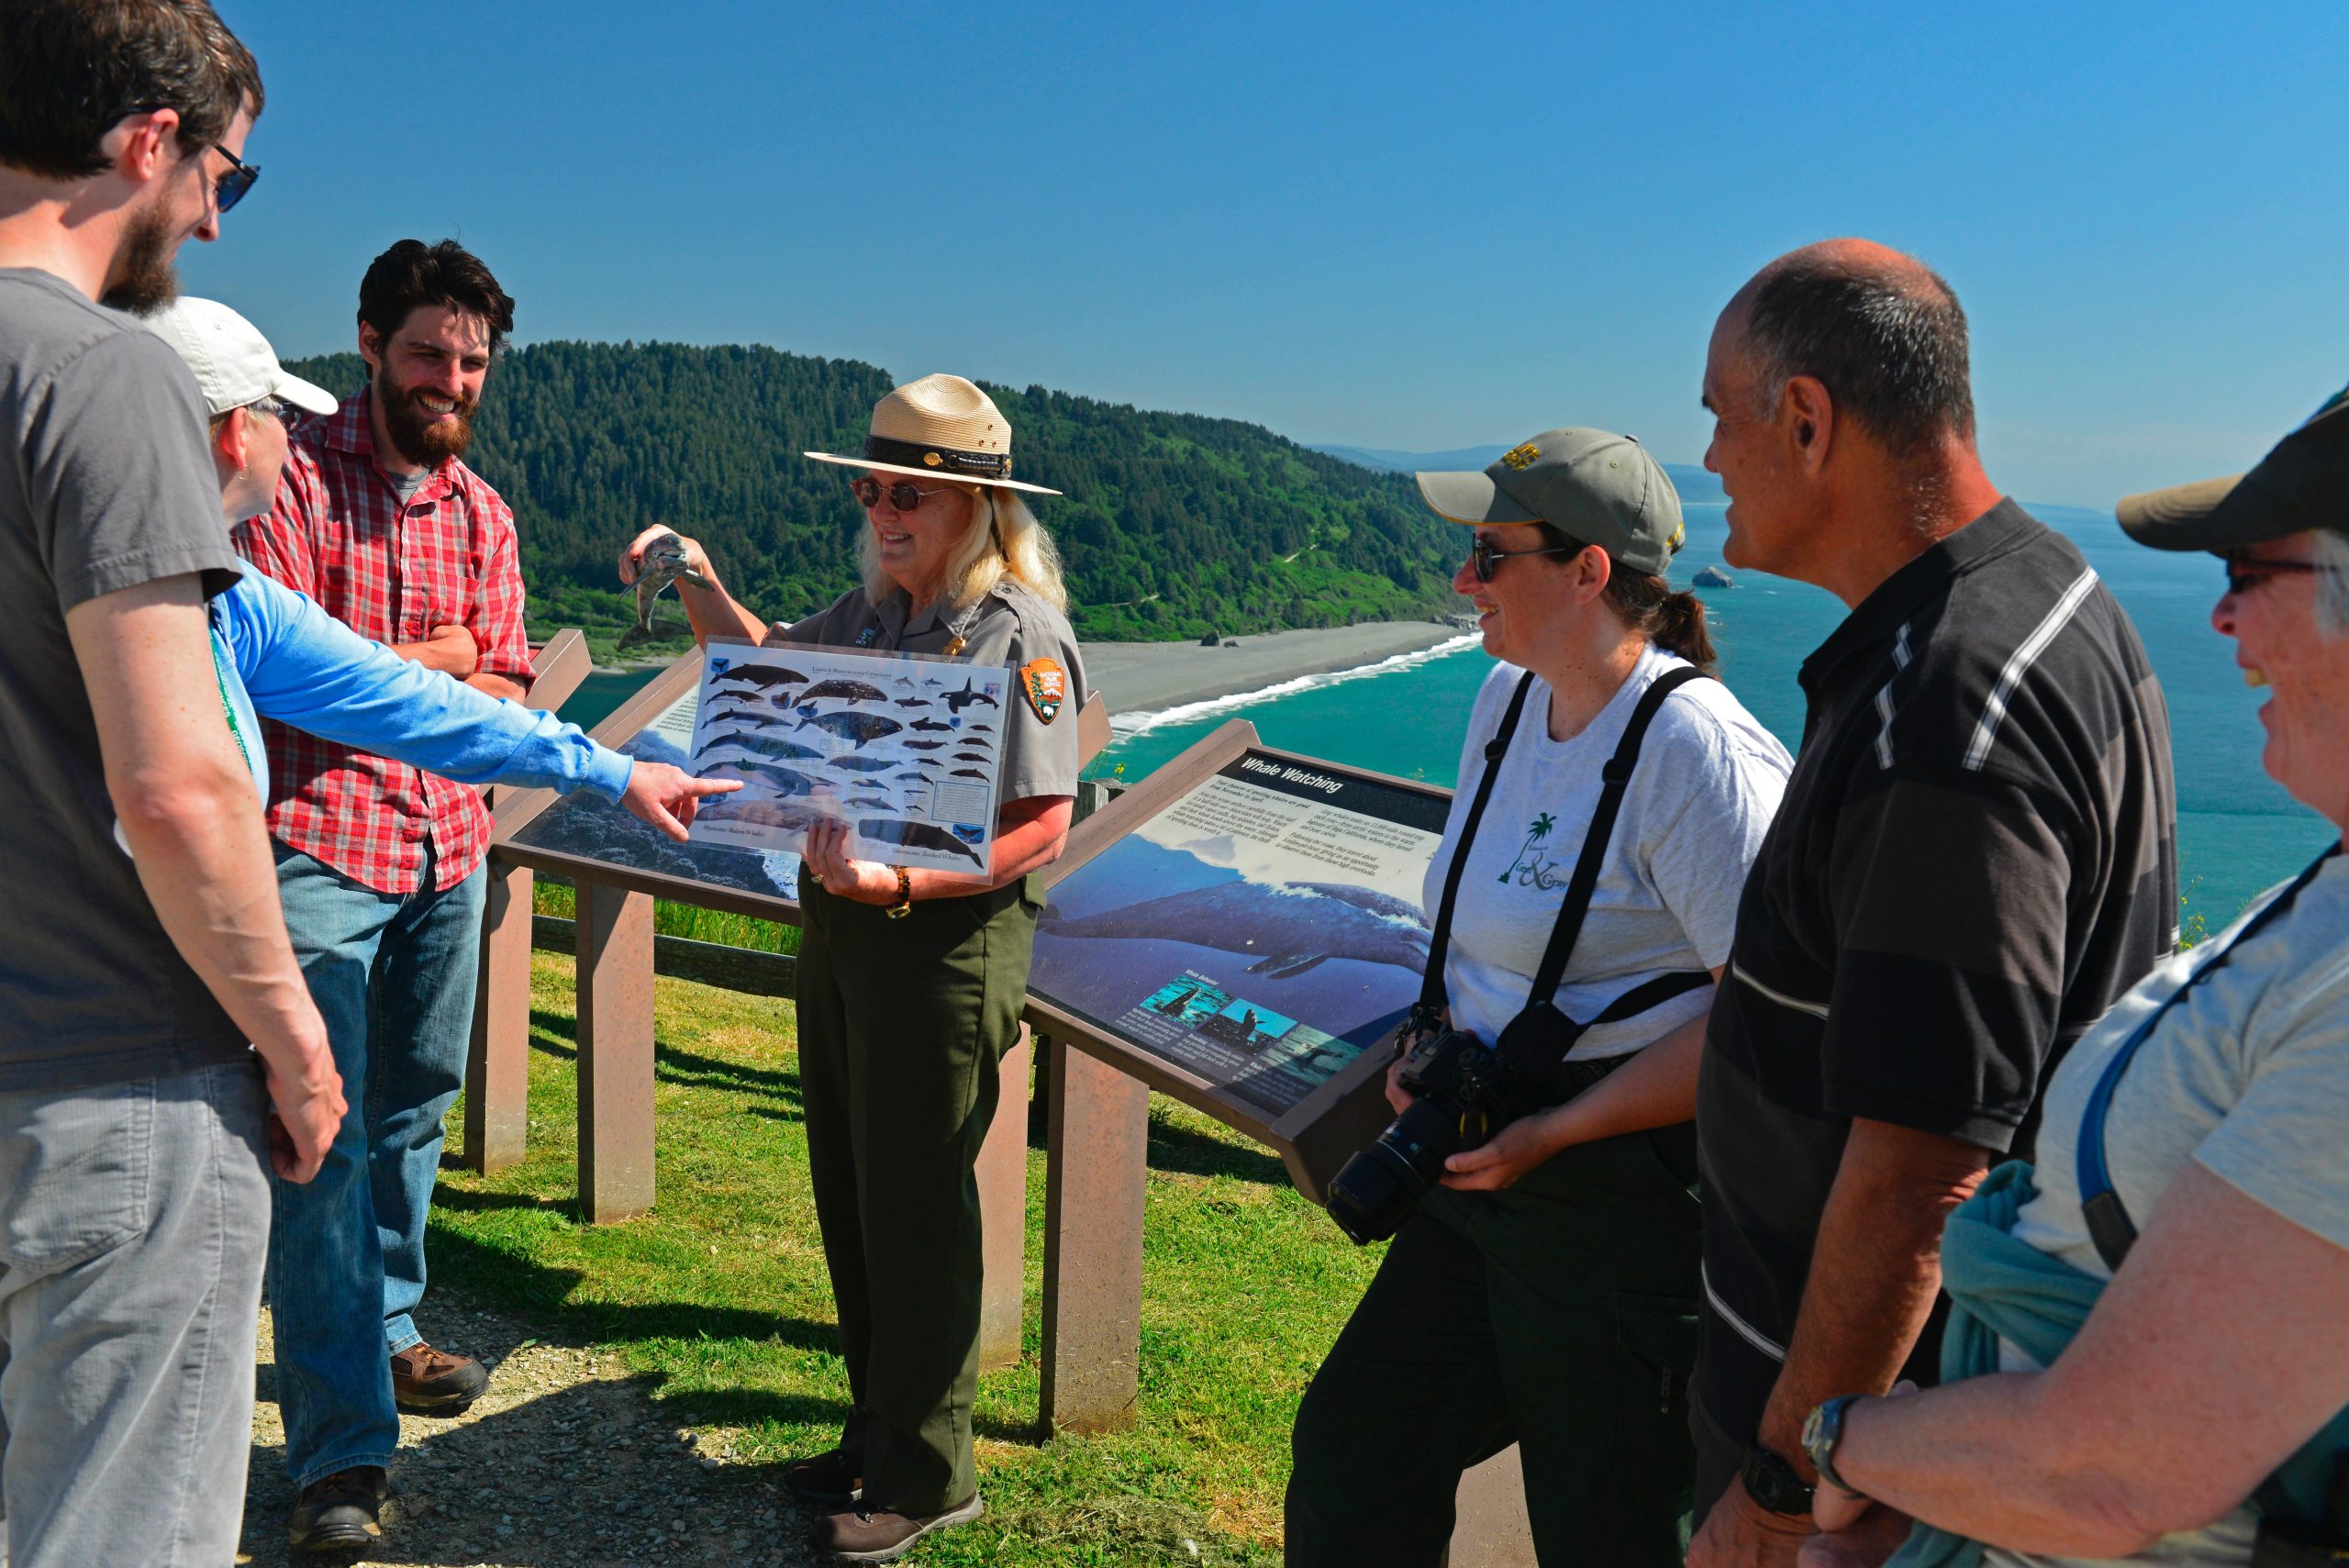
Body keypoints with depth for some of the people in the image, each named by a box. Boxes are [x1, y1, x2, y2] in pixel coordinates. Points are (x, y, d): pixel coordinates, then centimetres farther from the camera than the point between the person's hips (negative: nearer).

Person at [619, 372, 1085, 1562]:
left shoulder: (1017, 635, -14)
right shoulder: (868, 611, 9)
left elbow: (1042, 829, -20)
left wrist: (899, 881, -30)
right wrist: (697, 583, 11)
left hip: (945, 942, -8)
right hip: (839, 928, 8)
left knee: (915, 1208, 2)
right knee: (850, 1194, 17)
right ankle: (879, 1430, 35)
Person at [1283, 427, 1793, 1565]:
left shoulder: (1694, 746, -19)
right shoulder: (1504, 702, 8)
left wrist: (1549, 1135, -20)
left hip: (1628, 1190, -8)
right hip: (1487, 1160, 9)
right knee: (1350, 1452, 15)